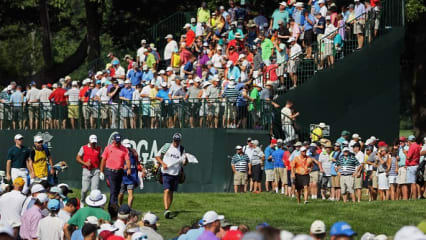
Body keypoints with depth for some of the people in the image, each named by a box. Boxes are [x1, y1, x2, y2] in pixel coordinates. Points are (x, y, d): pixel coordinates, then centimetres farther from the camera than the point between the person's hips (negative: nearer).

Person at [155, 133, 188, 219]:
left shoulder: (182, 149, 7)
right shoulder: (167, 146, 0)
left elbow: (184, 163, 5)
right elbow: (157, 156, 4)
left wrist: (185, 160, -18)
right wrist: (162, 163, -13)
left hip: (176, 173, 3)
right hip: (166, 173, -3)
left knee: (171, 192, 8)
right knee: (167, 190, -17)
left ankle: (167, 210, 18)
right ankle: (166, 210, -27)